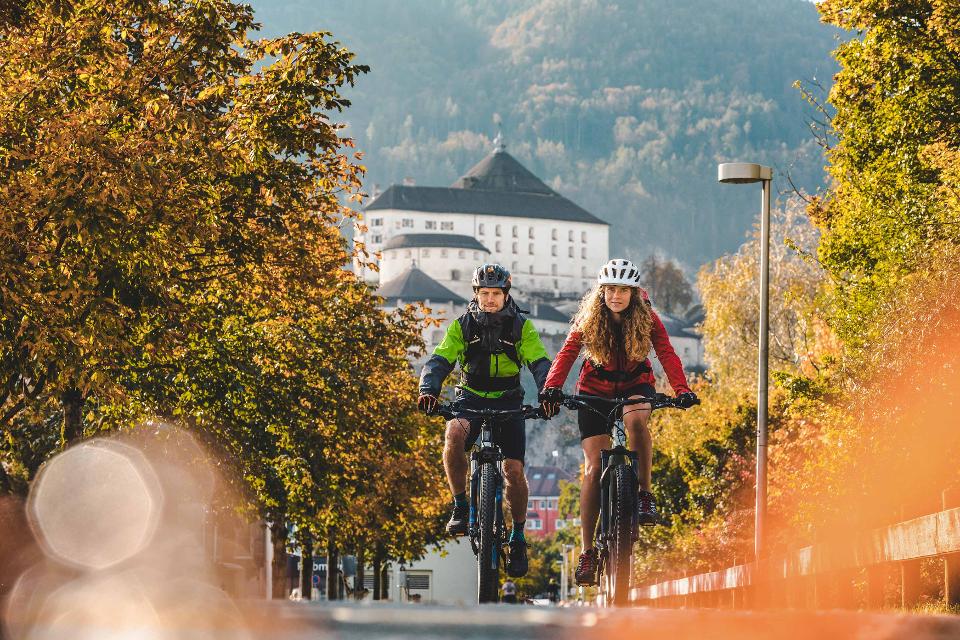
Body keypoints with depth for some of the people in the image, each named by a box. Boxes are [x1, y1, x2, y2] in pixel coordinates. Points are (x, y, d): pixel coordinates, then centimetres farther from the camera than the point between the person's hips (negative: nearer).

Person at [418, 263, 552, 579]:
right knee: (454, 436, -34)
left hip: (508, 401, 0)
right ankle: (460, 507, -18)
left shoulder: (521, 327, -6)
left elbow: (539, 363, -16)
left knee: (514, 471, -11)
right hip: (470, 398, 0)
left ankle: (518, 538, 8)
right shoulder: (463, 326, -6)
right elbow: (440, 360, -15)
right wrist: (428, 390, -36)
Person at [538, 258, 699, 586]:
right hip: (595, 389, 0)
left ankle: (645, 494, -21)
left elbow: (667, 354, -23)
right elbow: (567, 353, -24)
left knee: (636, 420, -37)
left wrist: (682, 390, -40)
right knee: (593, 467, -10)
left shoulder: (647, 319, -14)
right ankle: (588, 551, -5)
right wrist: (552, 388, -41)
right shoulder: (588, 319, -14)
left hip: (635, 384, 0)